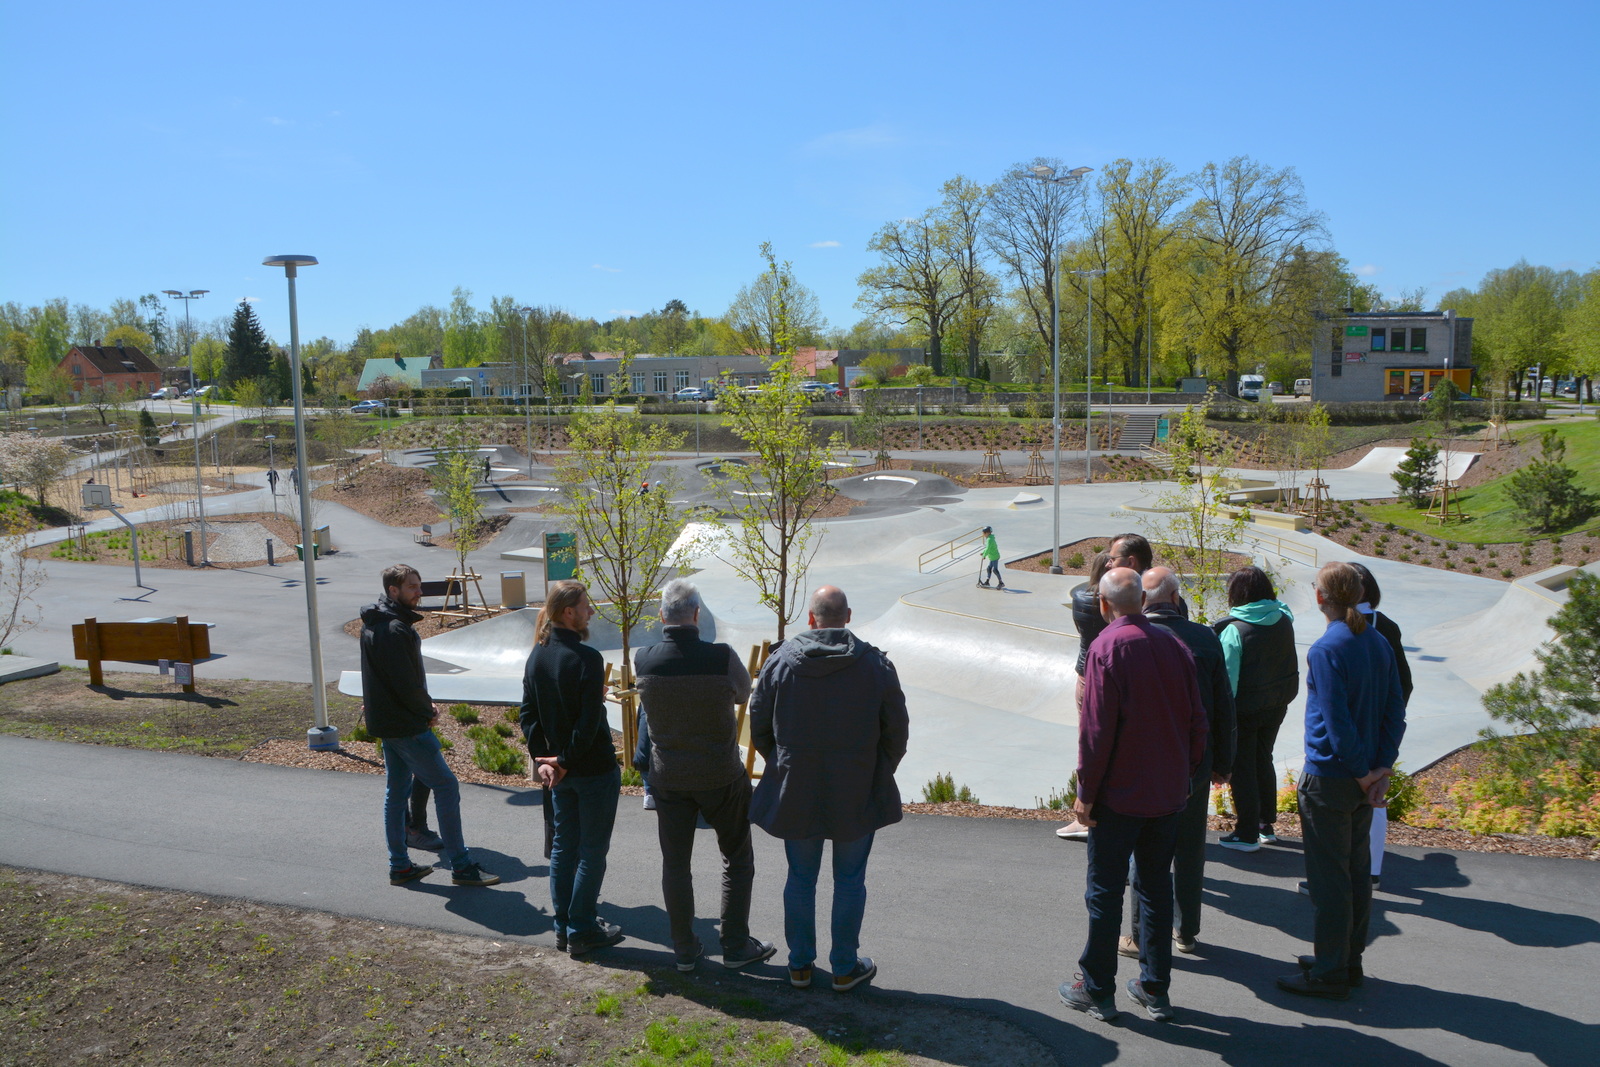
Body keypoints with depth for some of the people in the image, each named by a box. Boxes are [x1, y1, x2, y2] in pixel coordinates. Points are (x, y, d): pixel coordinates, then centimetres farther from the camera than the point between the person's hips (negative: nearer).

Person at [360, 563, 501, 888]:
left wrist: (423, 706, 8)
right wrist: (428, 711, -6)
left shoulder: (373, 624, 10)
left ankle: (399, 866, 23)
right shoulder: (395, 630, -23)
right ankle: (460, 866, 1)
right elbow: (407, 684, -23)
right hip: (407, 726, -10)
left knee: (396, 792, 15)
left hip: (384, 722, 10)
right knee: (446, 785, -4)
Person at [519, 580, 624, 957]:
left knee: (563, 845, 17)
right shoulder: (586, 658, -21)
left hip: (558, 768, 7)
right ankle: (582, 930, 13)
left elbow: (527, 713, 4)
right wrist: (567, 762, -13)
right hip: (594, 769, -7)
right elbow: (589, 721, -24)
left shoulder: (537, 656, 2)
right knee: (592, 850, 5)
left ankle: (564, 926, 26)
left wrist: (542, 757, 2)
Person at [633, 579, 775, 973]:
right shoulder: (722, 658, -22)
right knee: (737, 859, 15)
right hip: (721, 776, -2)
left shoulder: (642, 661, -14)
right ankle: (736, 947, 21)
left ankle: (684, 950, 24)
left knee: (675, 863, 14)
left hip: (668, 777, 2)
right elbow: (744, 693, -3)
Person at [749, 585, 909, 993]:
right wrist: (876, 776, 13)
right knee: (850, 882, 13)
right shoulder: (876, 665, -8)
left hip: (795, 793, 1)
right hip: (857, 796, -1)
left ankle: (799, 965, 27)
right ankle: (846, 968, 23)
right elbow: (897, 734, -3)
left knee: (800, 879, 15)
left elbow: (758, 727, 1)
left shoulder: (780, 660, -6)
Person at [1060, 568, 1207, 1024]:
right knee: (1157, 887, 15)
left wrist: (1085, 793, -10)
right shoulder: (1173, 644, 2)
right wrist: (1185, 776, 17)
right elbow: (1196, 718, 7)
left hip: (1119, 797, -6)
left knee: (1105, 891, 5)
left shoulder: (1107, 647, -15)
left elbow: (1097, 729, -18)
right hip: (1169, 794, 6)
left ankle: (1097, 990, 15)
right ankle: (1155, 990, 23)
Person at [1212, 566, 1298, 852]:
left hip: (1245, 709, -6)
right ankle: (1267, 825, 31)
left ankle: (1246, 834, 12)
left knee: (1242, 769, 6)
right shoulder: (1283, 620, -3)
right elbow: (1289, 664, 6)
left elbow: (1227, 677, -19)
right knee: (1264, 761, 21)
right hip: (1276, 706, 6)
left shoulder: (1234, 630, -21)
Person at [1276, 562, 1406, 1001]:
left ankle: (1330, 973, 11)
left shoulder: (1326, 649, -19)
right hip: (1363, 779, 8)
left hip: (1330, 779, -8)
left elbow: (1338, 722, -21)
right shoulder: (1379, 643, 4)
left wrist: (1363, 772, -10)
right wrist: (1382, 767, 1)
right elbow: (1395, 712, 4)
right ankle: (1349, 960, 29)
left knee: (1329, 878, 2)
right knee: (1357, 870, 17)